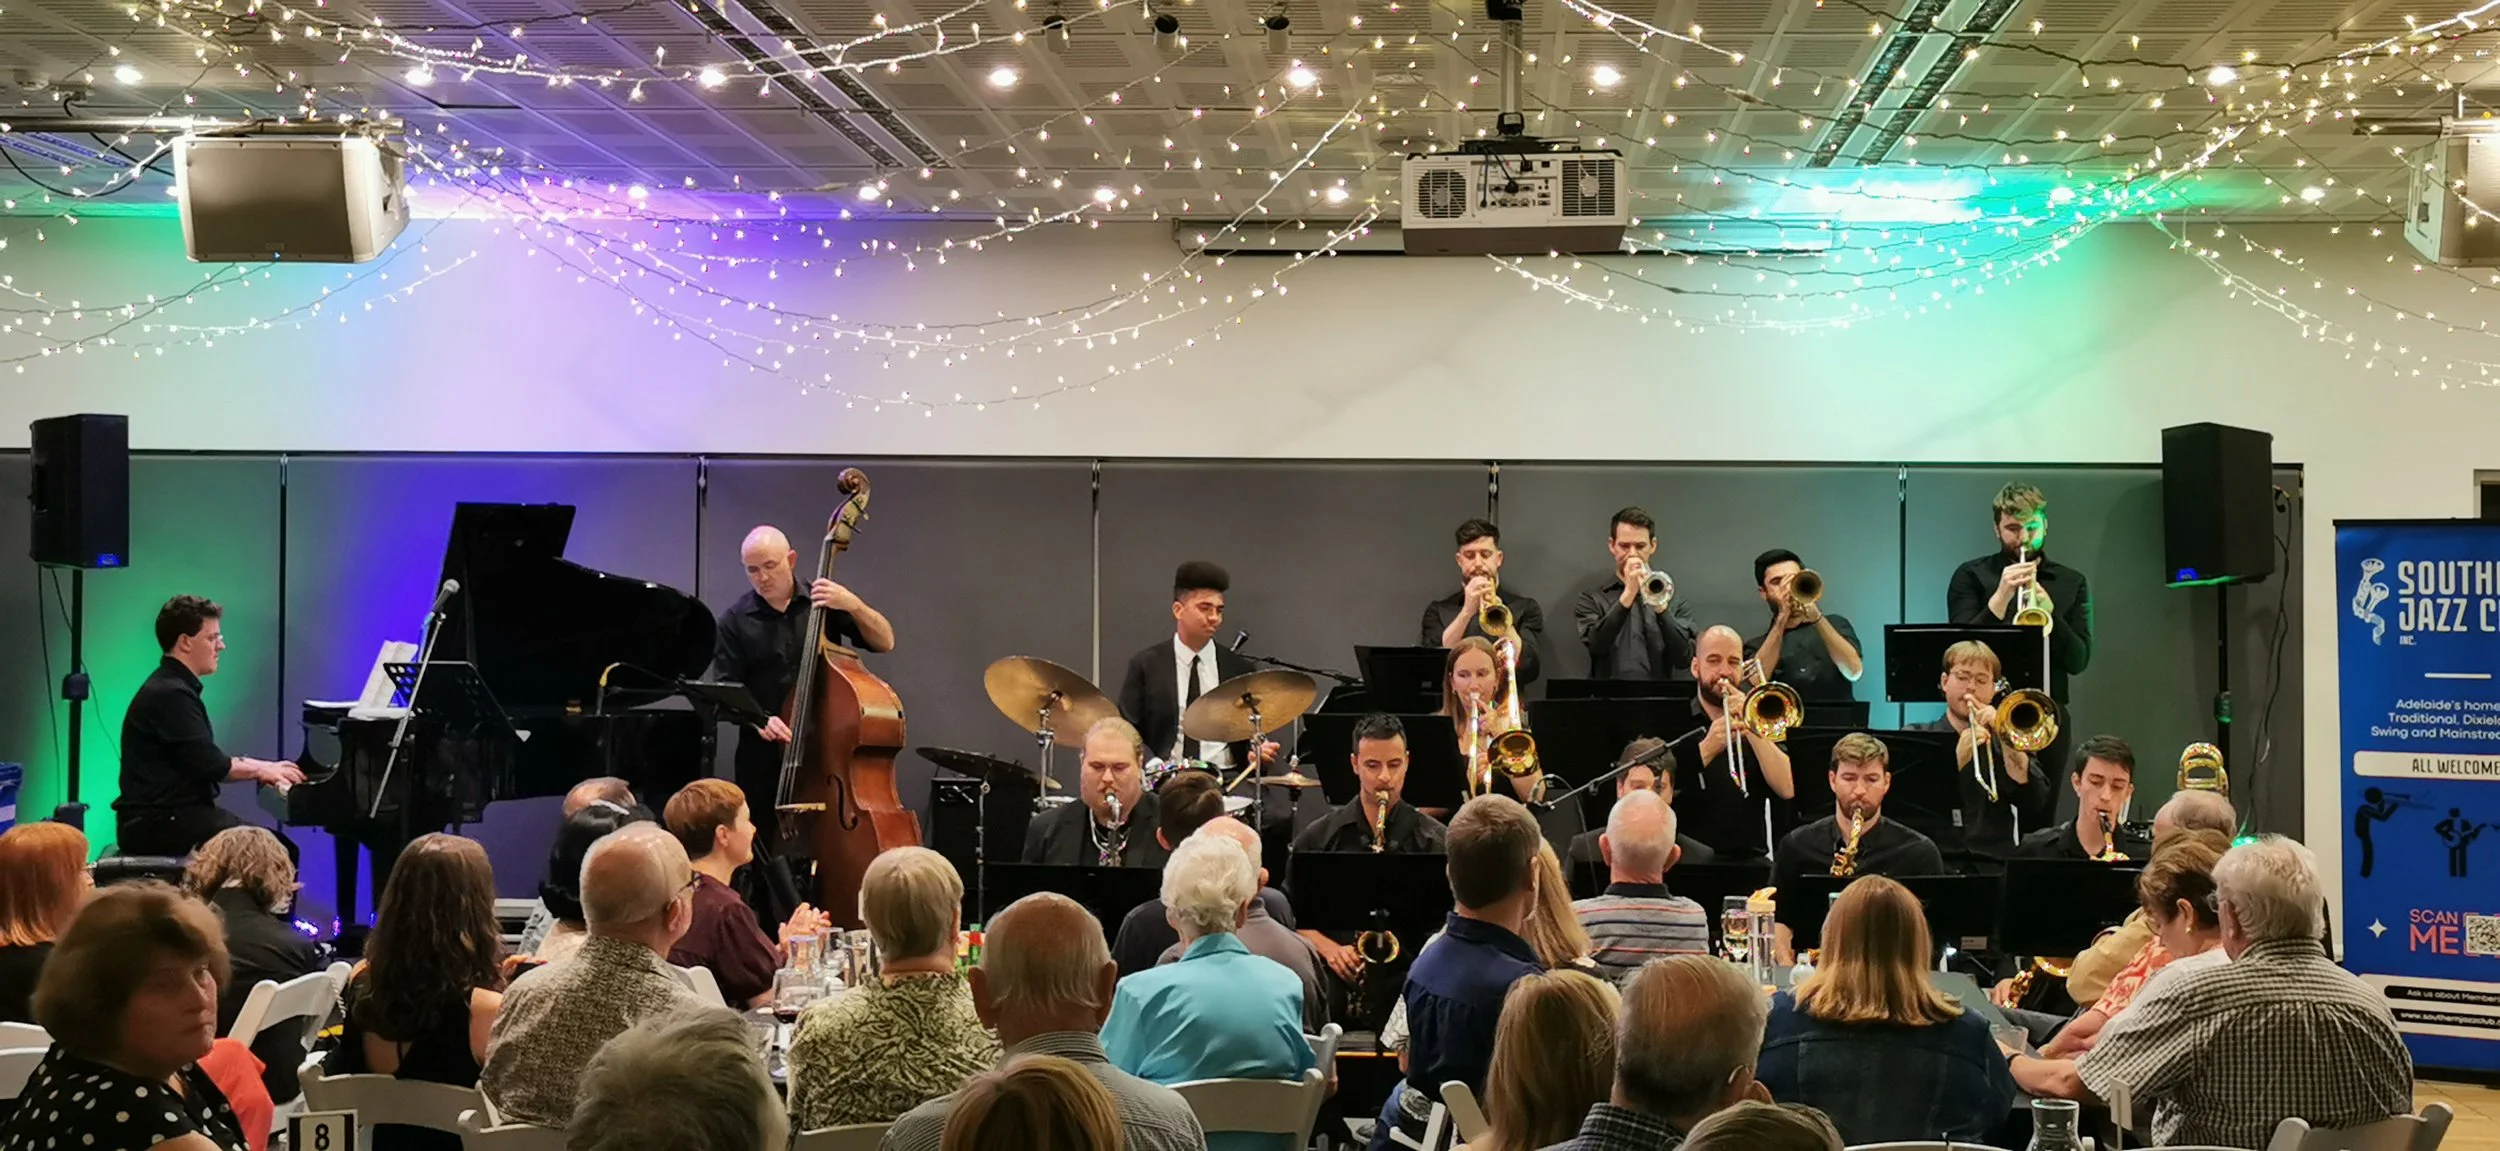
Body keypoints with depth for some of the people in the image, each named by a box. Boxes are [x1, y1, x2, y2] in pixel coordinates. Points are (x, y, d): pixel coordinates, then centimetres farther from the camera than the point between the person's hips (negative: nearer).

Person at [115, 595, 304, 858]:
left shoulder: (173, 688, 17)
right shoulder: (170, 694, -16)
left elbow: (202, 759, 20)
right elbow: (209, 765, -19)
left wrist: (258, 768, 8)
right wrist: (260, 769, -3)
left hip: (170, 815, 10)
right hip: (159, 824, -10)